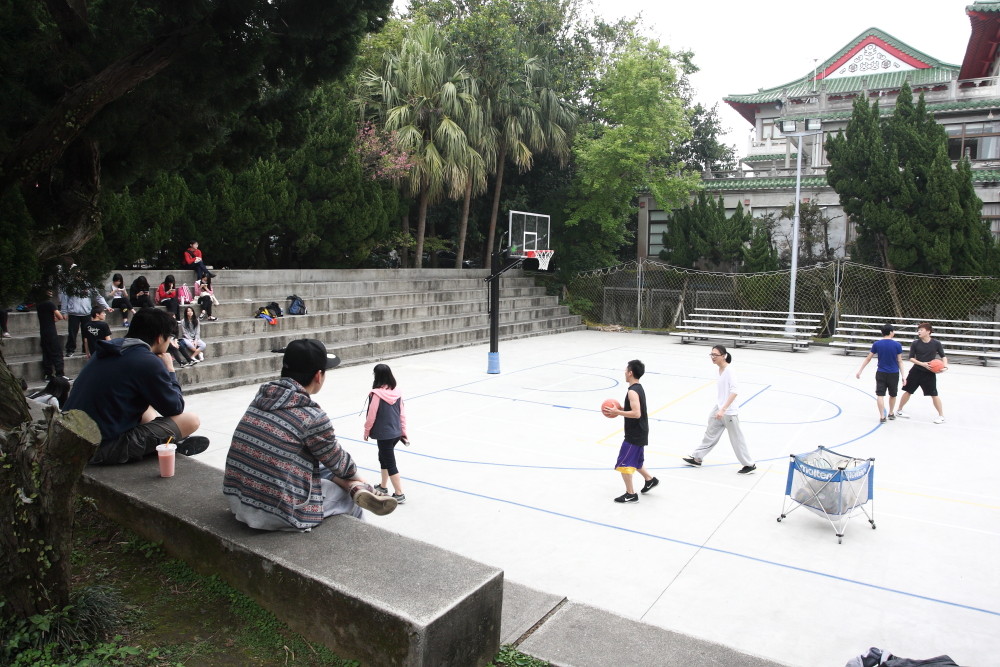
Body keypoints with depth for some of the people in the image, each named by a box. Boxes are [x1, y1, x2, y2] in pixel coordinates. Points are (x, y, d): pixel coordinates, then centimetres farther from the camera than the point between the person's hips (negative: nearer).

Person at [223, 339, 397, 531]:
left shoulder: (263, 394, 1)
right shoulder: (312, 417, -20)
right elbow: (338, 463, -2)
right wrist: (357, 478, 20)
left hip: (238, 501, 7)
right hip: (277, 515, -7)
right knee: (350, 500, 20)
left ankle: (358, 491, 4)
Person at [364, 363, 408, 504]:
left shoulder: (377, 394, -19)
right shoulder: (396, 393, -1)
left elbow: (371, 415, -14)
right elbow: (402, 414, 4)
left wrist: (366, 431, 2)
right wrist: (403, 432, 15)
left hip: (384, 435, -7)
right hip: (396, 433, 7)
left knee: (390, 464, 3)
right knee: (383, 457, 25)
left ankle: (399, 494, 9)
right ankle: (383, 487, 38)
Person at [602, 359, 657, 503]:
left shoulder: (632, 391, -22)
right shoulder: (639, 388, 8)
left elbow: (636, 414, -30)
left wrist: (617, 412, -24)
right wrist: (621, 409, 10)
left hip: (634, 435, -10)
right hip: (639, 433, 10)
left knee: (623, 463, -3)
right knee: (634, 461, 26)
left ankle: (631, 494, 4)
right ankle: (650, 479, 38)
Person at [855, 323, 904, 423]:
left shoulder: (876, 344, -5)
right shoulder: (897, 345, -8)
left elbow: (868, 359, -1)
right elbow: (900, 361, -6)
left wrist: (860, 371, 6)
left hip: (881, 373, 0)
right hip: (894, 374, 0)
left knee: (880, 395, 1)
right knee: (893, 395, 19)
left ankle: (882, 417, -4)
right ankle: (891, 414, 34)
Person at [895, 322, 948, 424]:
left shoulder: (936, 344, -6)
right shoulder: (915, 343, -5)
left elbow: (943, 356, 3)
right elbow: (911, 358, -4)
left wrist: (945, 366, -15)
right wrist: (922, 364, -18)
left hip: (929, 373, -1)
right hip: (916, 371, 1)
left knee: (934, 394, -1)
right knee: (908, 391, 8)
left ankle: (941, 416, 14)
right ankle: (899, 411, 22)